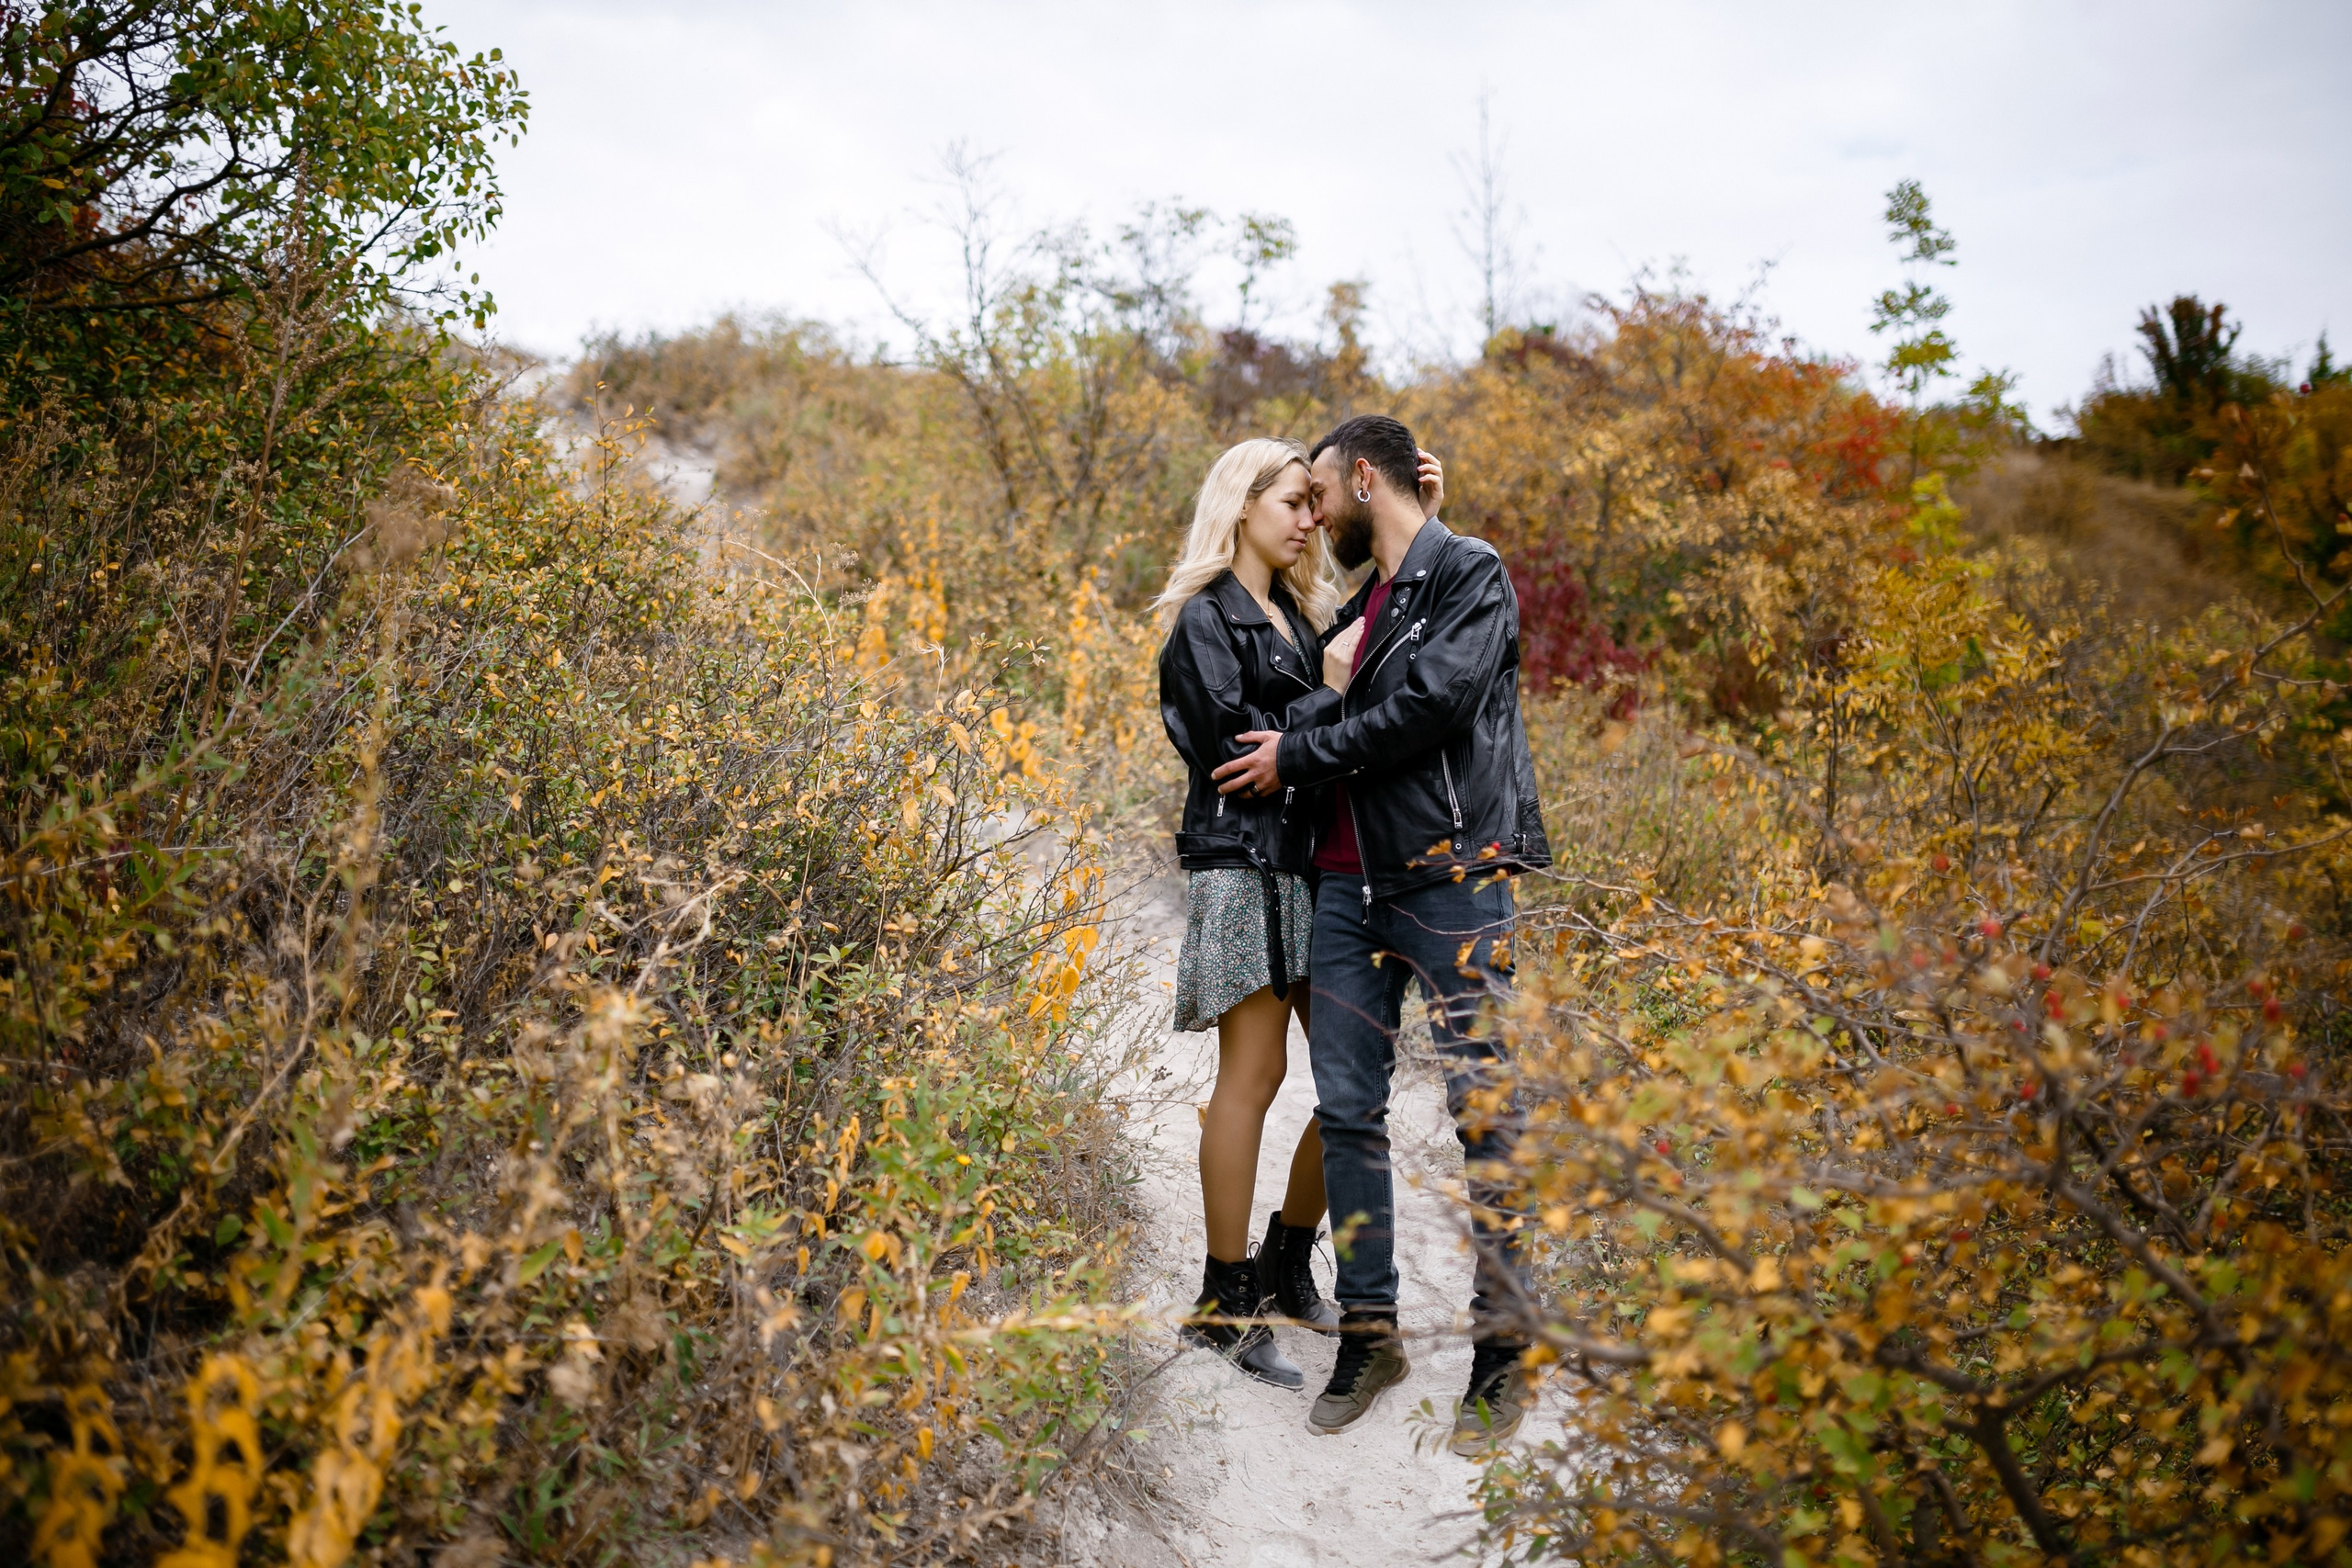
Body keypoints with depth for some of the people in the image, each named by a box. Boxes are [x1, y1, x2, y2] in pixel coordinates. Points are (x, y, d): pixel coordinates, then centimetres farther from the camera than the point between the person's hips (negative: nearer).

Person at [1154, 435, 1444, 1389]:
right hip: (1246, 862, -7)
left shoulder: (1305, 611, 21)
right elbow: (1231, 737, -15)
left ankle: (1287, 1262, 23)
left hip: (1320, 863, 8)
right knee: (1254, 1072, -6)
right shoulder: (1206, 618, -2)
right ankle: (1224, 1301, 5)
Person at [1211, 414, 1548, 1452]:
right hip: (1348, 880, 8)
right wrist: (1330, 691, -6)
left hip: (1451, 876, -7)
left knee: (1484, 1105, -4)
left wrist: (1300, 754, -8)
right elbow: (1317, 730, 16)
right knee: (1346, 1108, 6)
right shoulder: (1356, 609, 22)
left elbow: (1434, 705, -15)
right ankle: (1368, 1330, 17)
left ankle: (1505, 1346, 8)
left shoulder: (1471, 575, -1)